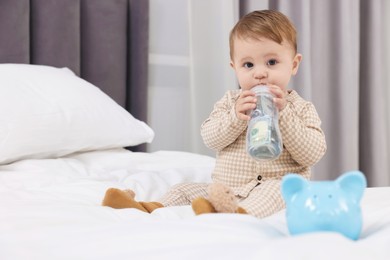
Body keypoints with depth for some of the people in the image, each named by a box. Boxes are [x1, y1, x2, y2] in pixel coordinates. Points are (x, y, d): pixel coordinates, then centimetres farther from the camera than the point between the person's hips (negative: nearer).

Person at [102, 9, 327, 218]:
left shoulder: (301, 108, 1)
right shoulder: (231, 102, 12)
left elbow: (313, 154, -11)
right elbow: (210, 138, 0)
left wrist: (282, 114, -18)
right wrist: (236, 117, -19)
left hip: (275, 186, -5)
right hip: (224, 187, 5)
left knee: (275, 190, -36)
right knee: (184, 191, 0)